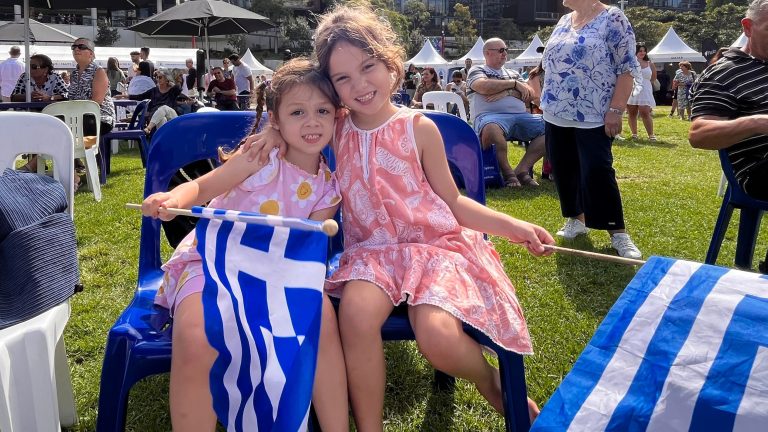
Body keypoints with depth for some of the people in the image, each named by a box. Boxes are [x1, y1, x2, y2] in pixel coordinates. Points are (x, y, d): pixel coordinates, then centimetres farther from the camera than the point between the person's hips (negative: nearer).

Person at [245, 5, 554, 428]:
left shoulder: (419, 128, -4)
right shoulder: (336, 130, 3)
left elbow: (452, 202, 4)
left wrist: (513, 226, -5)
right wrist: (275, 131, -1)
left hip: (435, 244, -2)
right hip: (372, 250, 2)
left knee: (437, 336, -28)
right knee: (355, 311, -32)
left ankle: (488, 378, 10)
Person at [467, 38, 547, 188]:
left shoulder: (513, 73, 30)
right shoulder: (477, 70, 16)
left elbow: (529, 95, 14)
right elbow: (484, 87, -7)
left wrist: (506, 92, -4)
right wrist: (514, 84, 2)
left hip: (521, 116, 6)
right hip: (491, 116, -5)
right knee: (492, 129, -43)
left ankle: (522, 169, -16)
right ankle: (507, 172, -22)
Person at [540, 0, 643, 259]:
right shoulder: (564, 21, 12)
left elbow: (627, 68, -12)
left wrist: (616, 110, -18)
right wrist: (546, 101, 14)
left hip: (593, 116, -7)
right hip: (557, 114, 7)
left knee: (597, 173, -10)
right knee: (564, 170, 10)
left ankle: (618, 234, 0)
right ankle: (576, 219, 26)